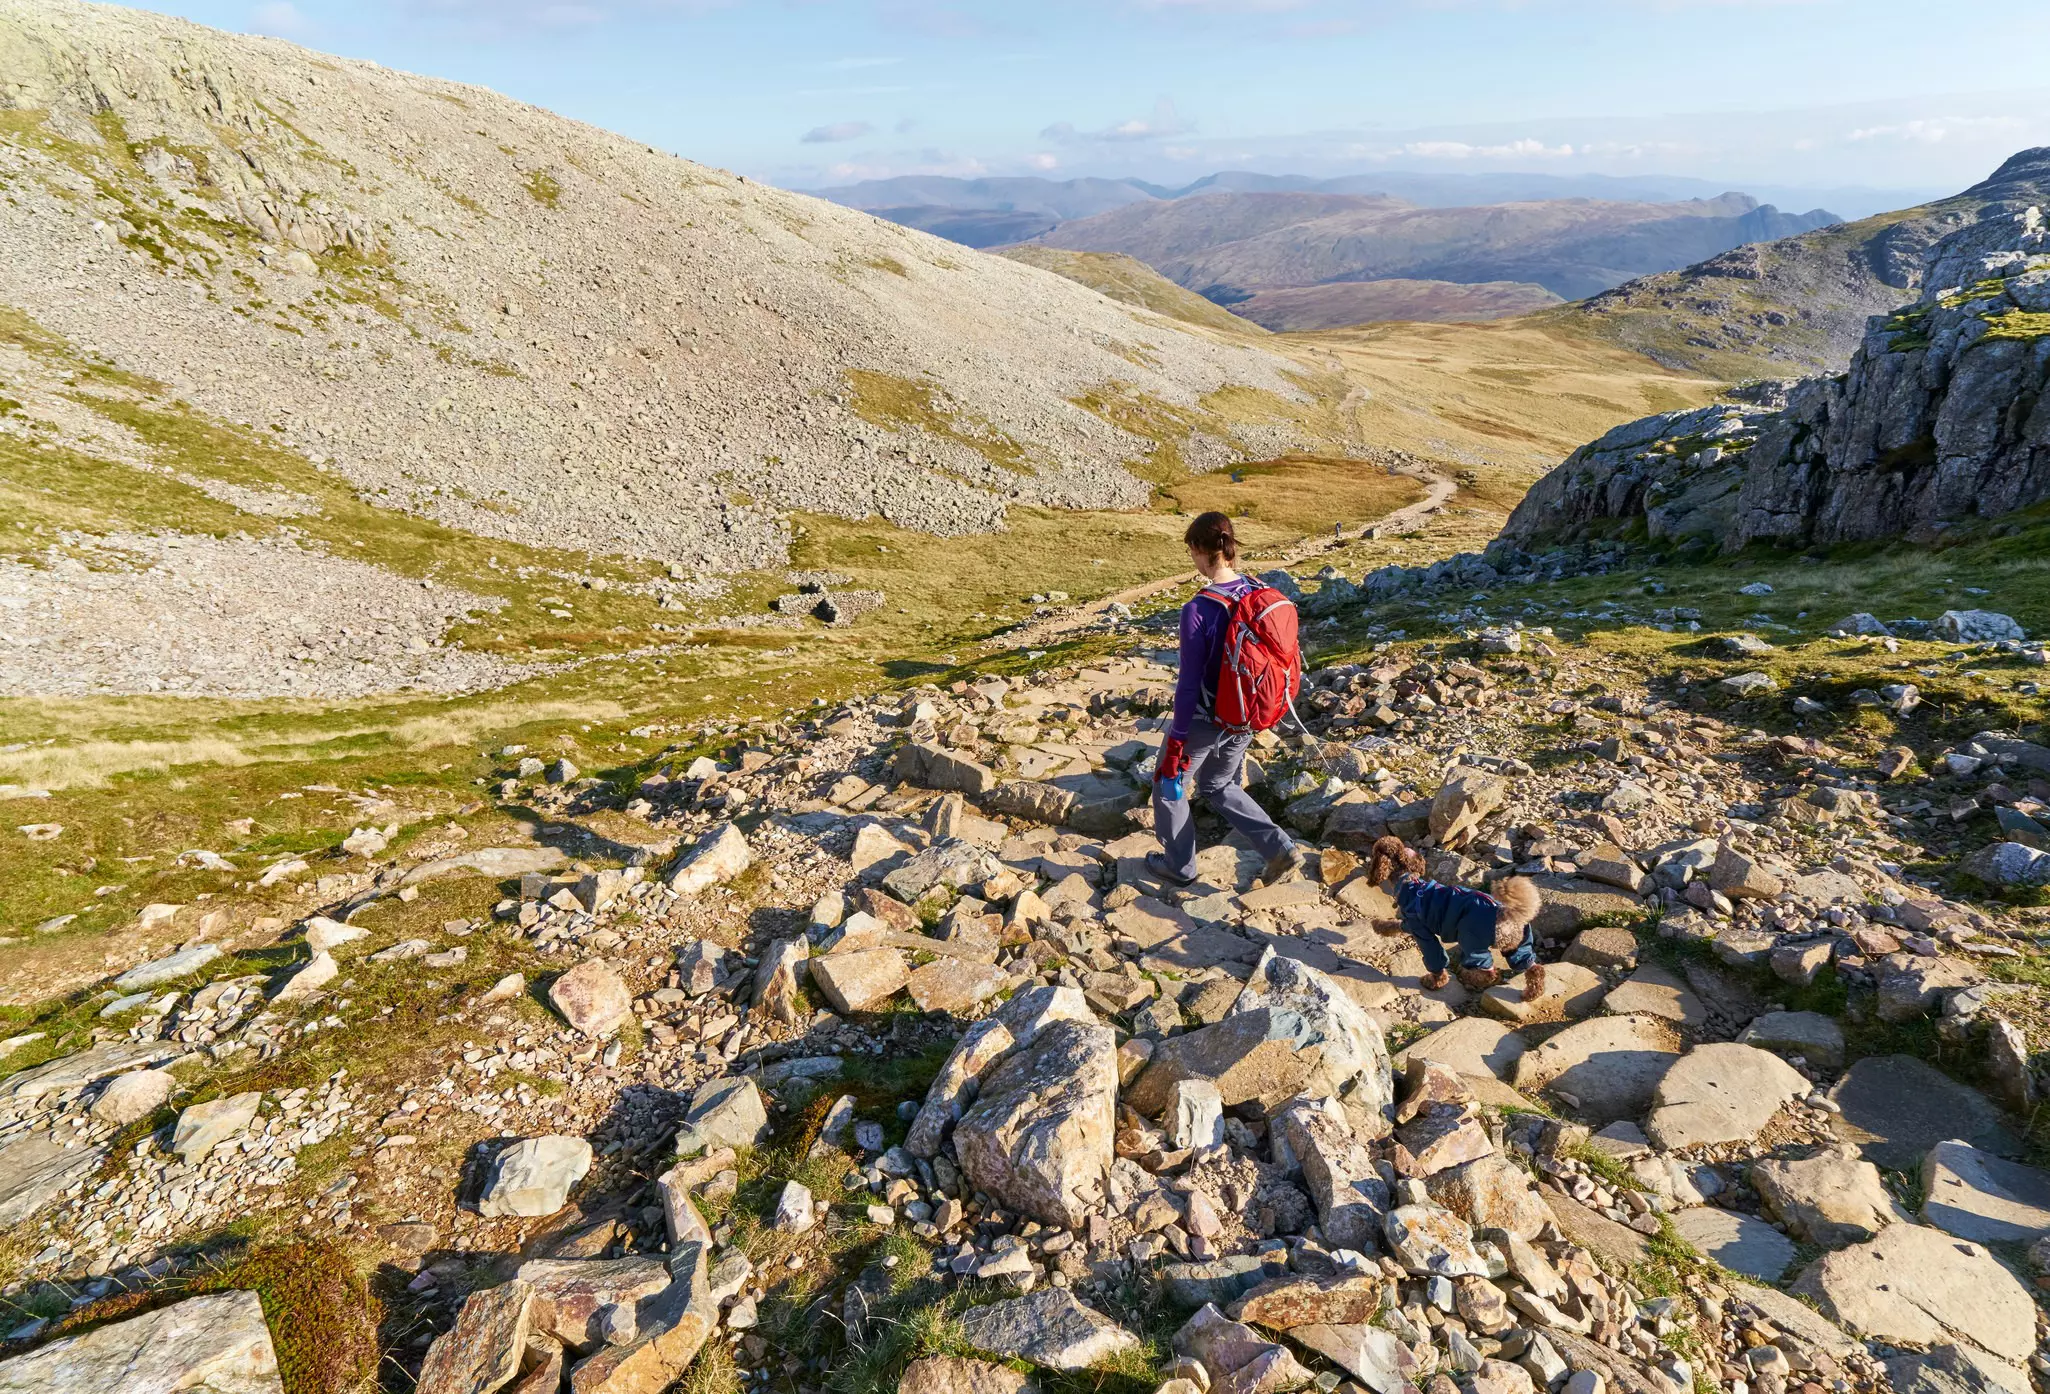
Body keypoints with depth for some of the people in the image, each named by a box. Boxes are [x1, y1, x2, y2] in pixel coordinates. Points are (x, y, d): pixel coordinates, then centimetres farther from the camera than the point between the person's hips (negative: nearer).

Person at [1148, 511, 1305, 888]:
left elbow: (1189, 684, -21)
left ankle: (1179, 866, 34)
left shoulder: (1197, 610, -25)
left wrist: (1176, 741, -12)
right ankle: (1281, 849, 19)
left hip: (1204, 721, -7)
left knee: (1169, 785, 19)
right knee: (1218, 787, 28)